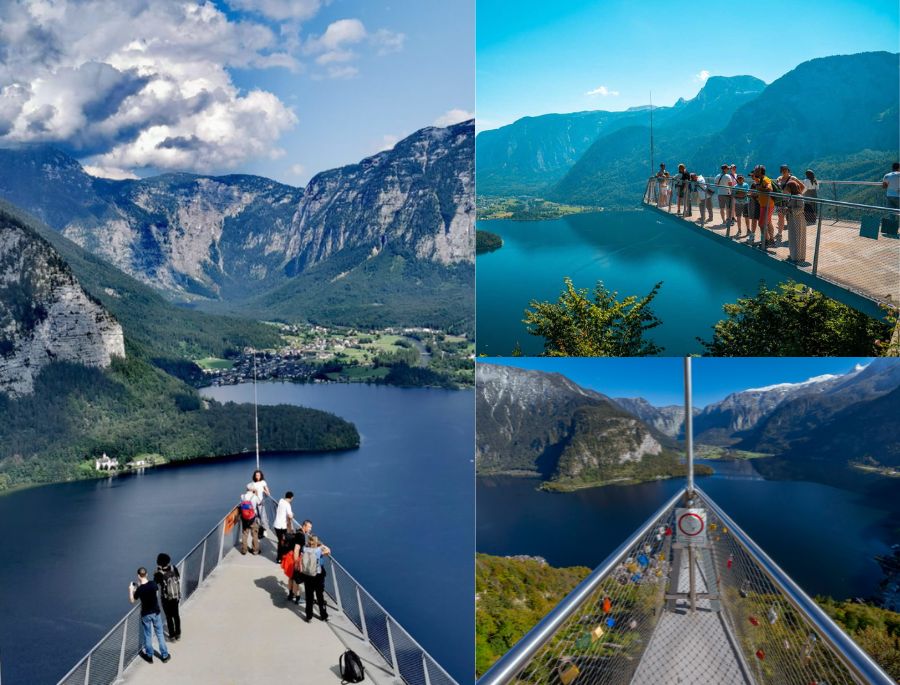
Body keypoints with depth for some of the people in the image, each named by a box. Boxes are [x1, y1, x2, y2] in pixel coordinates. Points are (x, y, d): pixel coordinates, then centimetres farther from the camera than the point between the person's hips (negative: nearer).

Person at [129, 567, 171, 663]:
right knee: (160, 634, 15)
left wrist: (131, 590, 5)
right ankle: (164, 655, 22)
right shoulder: (153, 584, -14)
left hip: (146, 614, -2)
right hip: (155, 612, 2)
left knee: (148, 635, 16)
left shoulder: (139, 589, -21)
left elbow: (132, 601, -6)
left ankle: (149, 656, 28)